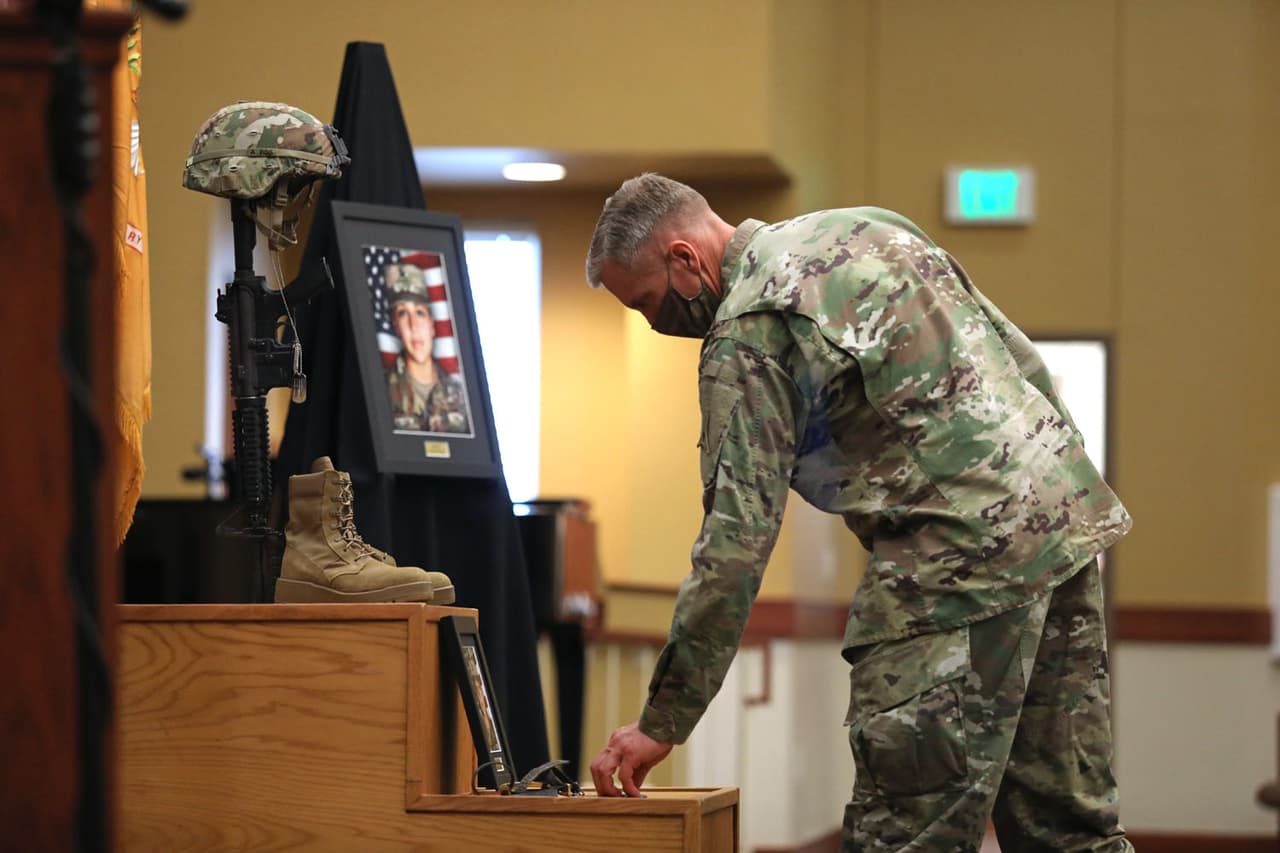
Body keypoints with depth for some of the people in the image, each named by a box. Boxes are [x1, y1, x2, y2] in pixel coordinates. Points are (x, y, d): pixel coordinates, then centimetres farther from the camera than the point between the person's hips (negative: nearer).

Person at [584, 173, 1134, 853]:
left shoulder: (748, 335, -8)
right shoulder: (863, 226, 17)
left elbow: (736, 544, -13)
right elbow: (1026, 364, 18)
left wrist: (663, 724, -8)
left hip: (966, 559, -9)